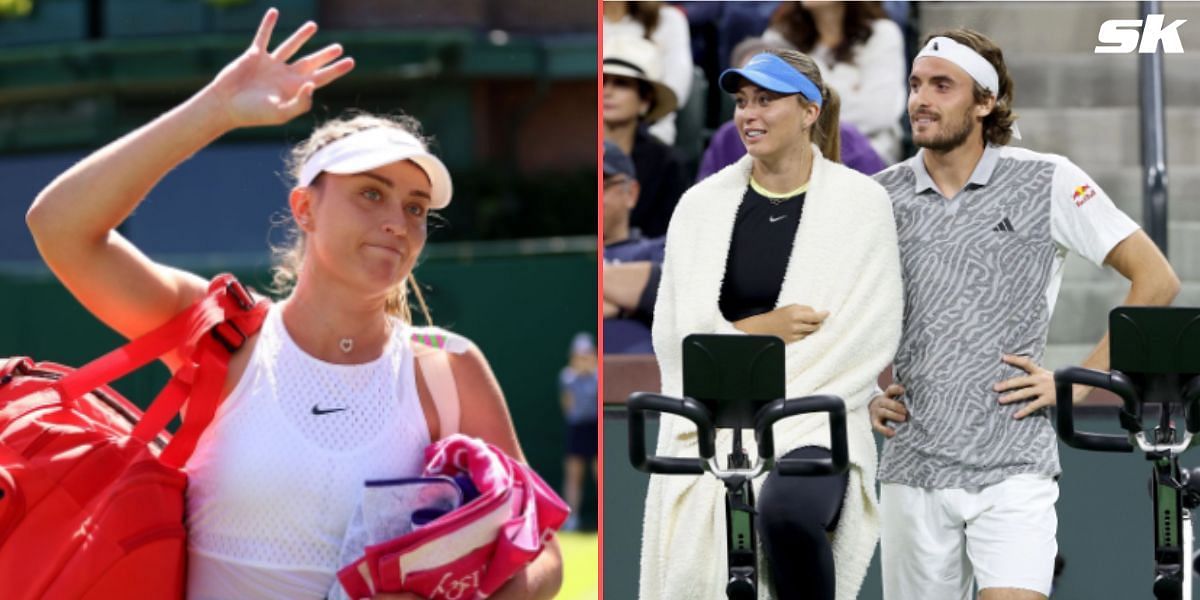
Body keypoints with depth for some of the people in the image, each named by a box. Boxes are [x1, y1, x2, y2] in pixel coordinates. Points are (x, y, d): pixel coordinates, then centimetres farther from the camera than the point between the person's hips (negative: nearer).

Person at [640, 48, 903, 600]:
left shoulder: (860, 202, 1)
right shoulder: (702, 205, 10)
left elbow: (870, 335, -7)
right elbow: (674, 331, 5)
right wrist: (759, 329, -12)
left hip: (814, 428, -3)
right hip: (711, 427, 3)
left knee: (788, 512, -36)